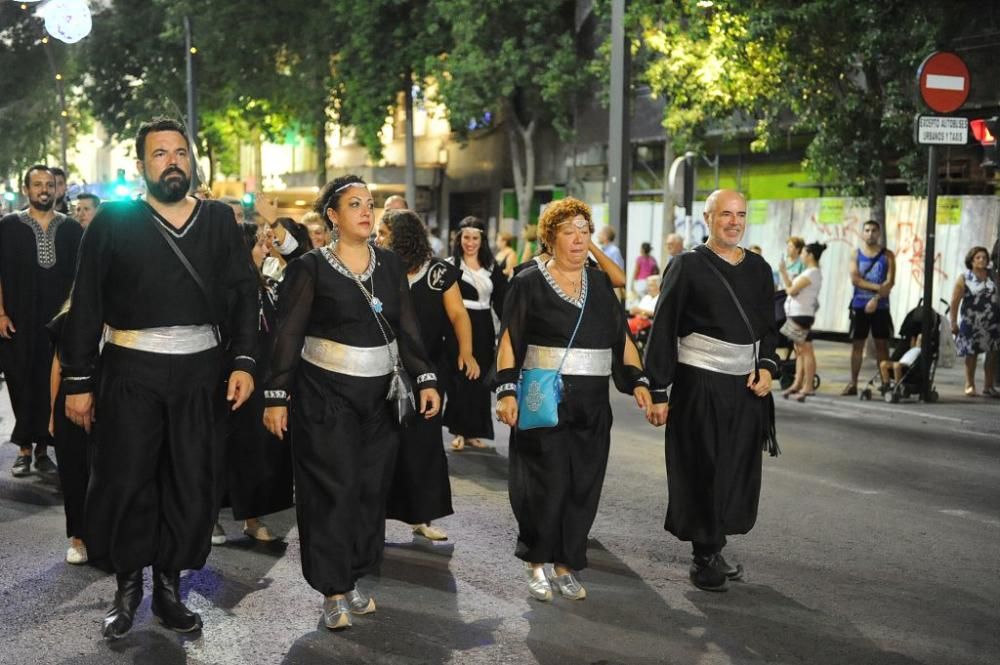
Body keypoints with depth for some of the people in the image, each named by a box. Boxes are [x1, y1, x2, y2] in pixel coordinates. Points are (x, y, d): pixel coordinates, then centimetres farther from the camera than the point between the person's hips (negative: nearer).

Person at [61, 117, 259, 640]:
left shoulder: (219, 220, 8)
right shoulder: (114, 220, 1)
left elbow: (245, 294, 7)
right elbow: (85, 304, 0)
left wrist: (243, 361, -4)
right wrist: (78, 380, -4)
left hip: (200, 369, 2)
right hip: (130, 369, -2)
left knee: (191, 482, 6)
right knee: (125, 480, 1)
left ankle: (169, 587, 20)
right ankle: (128, 586, 19)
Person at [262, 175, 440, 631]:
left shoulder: (390, 265, 6)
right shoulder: (310, 268, -7)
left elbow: (408, 328, 6)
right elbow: (287, 336, -8)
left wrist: (425, 380, -2)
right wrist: (277, 397, -11)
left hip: (379, 396, 5)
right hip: (326, 394, -5)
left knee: (371, 488, 8)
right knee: (333, 489, -5)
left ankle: (354, 579, 21)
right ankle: (333, 591, 4)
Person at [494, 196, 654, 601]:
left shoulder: (600, 284, 11)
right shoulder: (529, 284, -1)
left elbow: (622, 337, 14)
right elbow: (509, 341, -4)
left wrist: (637, 381, 2)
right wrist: (507, 391, -14)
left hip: (592, 406, 4)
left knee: (583, 486, 4)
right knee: (546, 483, -7)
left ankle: (565, 566, 17)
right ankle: (536, 561, 12)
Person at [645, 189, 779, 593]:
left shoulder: (759, 269, 9)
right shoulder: (687, 266, -5)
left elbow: (768, 327, 18)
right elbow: (663, 330, -6)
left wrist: (767, 366, -1)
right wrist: (658, 392, -9)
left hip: (746, 387, 5)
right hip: (699, 384, -5)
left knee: (737, 473, 8)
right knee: (702, 473, 0)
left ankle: (712, 549, 24)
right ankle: (705, 558, 13)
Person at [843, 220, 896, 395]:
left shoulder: (887, 256, 3)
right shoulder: (856, 254, 7)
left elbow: (890, 282, -6)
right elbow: (855, 279, -5)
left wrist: (876, 299, -18)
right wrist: (877, 287, -16)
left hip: (880, 306, -1)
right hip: (859, 305, 1)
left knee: (882, 344, 1)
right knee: (857, 344, 3)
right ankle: (853, 384, 7)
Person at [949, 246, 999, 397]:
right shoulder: (964, 278, -3)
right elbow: (955, 301, -5)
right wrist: (953, 322, -9)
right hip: (971, 321, -3)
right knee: (971, 353, 4)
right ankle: (970, 385, 16)